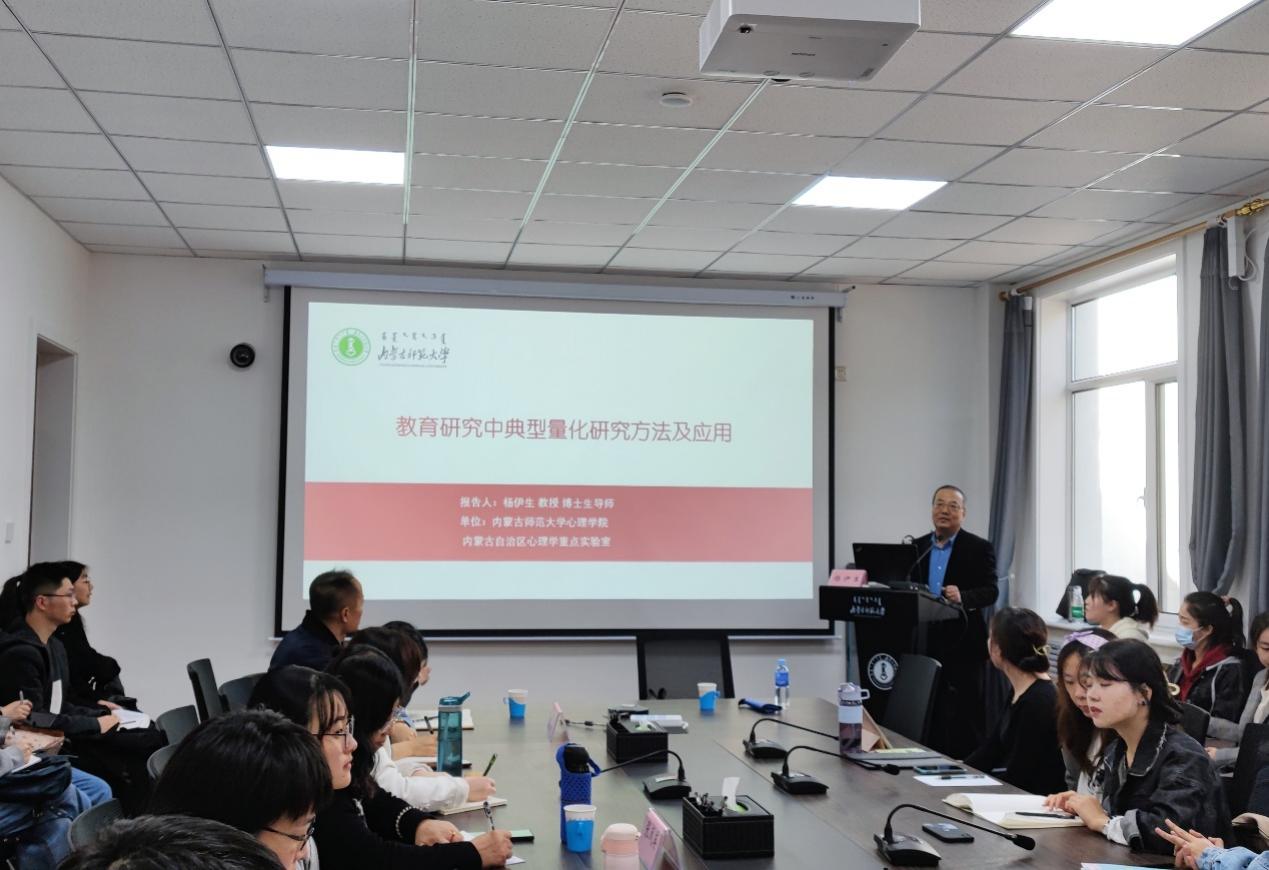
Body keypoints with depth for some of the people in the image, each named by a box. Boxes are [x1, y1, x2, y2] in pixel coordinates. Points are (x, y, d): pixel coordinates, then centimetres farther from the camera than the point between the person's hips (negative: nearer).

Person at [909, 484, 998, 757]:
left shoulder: (980, 548, -1)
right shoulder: (917, 547, 11)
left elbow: (990, 591, -10)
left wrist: (963, 597, -28)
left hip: (962, 644, -4)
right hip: (926, 642, 4)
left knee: (965, 714, 0)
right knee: (931, 713, 8)